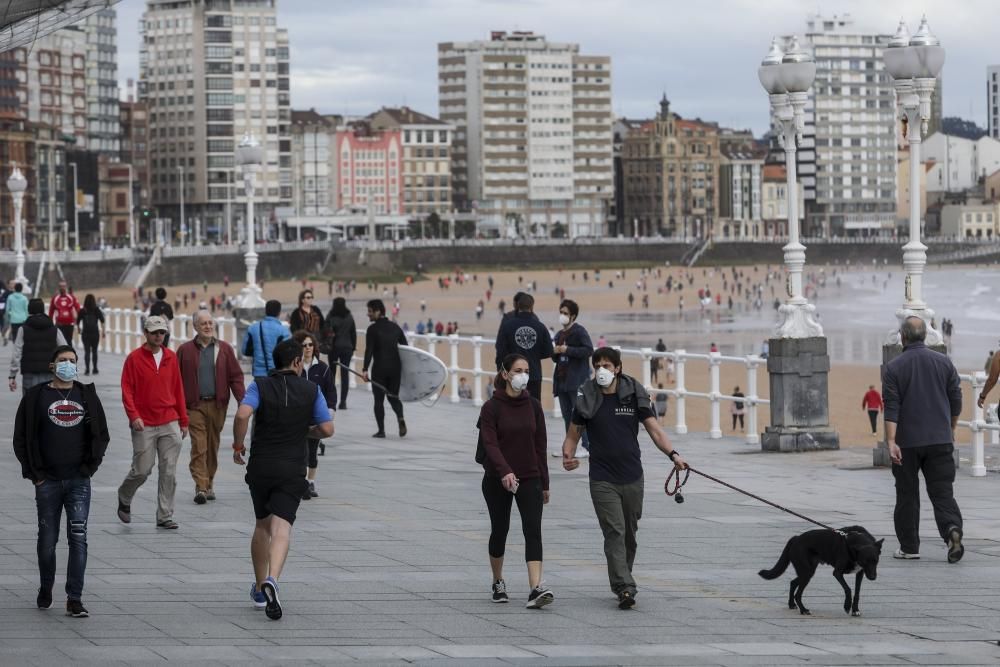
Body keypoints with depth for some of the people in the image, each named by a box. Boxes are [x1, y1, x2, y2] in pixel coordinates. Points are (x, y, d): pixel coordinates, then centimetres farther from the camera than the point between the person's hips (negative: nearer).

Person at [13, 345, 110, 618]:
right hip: (48, 482, -1)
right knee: (47, 540, 7)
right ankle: (45, 590, 28)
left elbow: (101, 436, 14)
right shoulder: (36, 397, 2)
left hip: (79, 482, 1)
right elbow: (22, 439, 3)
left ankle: (74, 599, -8)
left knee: (78, 538, -9)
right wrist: (35, 473, -3)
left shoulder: (87, 396, 9)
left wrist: (90, 467, 3)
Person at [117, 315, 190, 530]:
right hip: (144, 426, -3)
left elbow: (178, 389, 13)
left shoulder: (171, 357, 9)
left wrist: (183, 420, 12)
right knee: (142, 470, -1)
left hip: (170, 424, 3)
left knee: (169, 472, 0)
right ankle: (124, 498, 28)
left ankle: (165, 516, 5)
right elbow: (127, 390, -4)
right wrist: (133, 416, -16)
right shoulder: (134, 358, -2)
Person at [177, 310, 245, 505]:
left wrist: (242, 400, -6)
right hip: (195, 406, -2)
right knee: (199, 446, -10)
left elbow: (236, 376, 5)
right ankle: (201, 487, -12)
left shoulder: (224, 349, 6)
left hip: (217, 405, 2)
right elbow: (176, 379, 3)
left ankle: (209, 485, 21)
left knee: (213, 446, 9)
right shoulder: (185, 350, 2)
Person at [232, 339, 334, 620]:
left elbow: (242, 415, -19)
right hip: (292, 470, -2)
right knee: (281, 529, -11)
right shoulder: (311, 391, 1)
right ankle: (271, 581, -35)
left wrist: (238, 444, -4)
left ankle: (260, 588, 28)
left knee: (262, 525, 20)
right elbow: (327, 429, 0)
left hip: (260, 467, 2)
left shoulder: (260, 386, -2)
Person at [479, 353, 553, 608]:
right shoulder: (491, 407, -7)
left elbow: (540, 445, 8)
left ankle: (536, 588, -23)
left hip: (529, 479, 2)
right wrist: (505, 472, -34)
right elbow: (490, 444, -18)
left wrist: (544, 483, 9)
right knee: (499, 530, 10)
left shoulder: (533, 405, 4)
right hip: (497, 480, -2)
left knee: (533, 529, -13)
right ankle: (498, 582, 31)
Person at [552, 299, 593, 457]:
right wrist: (555, 352, 3)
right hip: (562, 381, 8)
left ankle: (587, 447, -9)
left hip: (577, 381, -8)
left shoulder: (579, 331, -5)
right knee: (567, 416, 9)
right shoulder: (559, 335, 19)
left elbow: (589, 350, -18)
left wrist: (568, 350, -18)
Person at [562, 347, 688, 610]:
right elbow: (573, 435, 7)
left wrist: (673, 454, -15)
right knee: (614, 532, -13)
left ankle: (622, 583, 28)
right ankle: (624, 588, -19)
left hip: (632, 478, 2)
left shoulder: (635, 395, 1)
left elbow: (654, 430, 1)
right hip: (603, 479, -2)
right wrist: (568, 456, -14)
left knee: (629, 535, 11)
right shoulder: (586, 399, 1)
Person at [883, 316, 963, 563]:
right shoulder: (943, 362, 3)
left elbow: (891, 408, -11)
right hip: (940, 440, 2)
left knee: (907, 495, 9)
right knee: (942, 491, 0)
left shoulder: (894, 367, -5)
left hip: (907, 442, -2)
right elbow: (956, 401, 8)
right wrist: (950, 429, 24)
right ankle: (952, 529, -25)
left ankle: (909, 547, 14)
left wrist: (891, 442, -15)